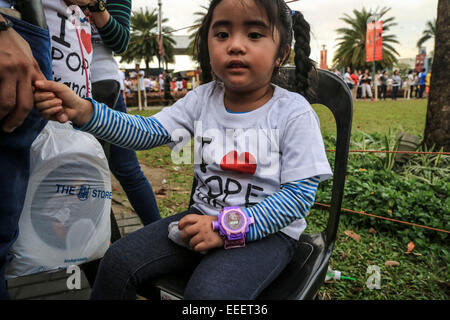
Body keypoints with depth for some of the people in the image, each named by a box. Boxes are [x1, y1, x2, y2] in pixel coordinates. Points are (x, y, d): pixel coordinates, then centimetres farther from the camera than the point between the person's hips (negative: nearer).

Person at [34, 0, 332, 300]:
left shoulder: (294, 112, -14)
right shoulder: (202, 99, 1)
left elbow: (299, 194, -16)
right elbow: (147, 131, -7)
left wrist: (227, 228, -23)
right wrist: (83, 111, -24)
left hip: (268, 229, -4)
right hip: (206, 215, 5)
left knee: (208, 291, -31)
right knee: (119, 261, -4)